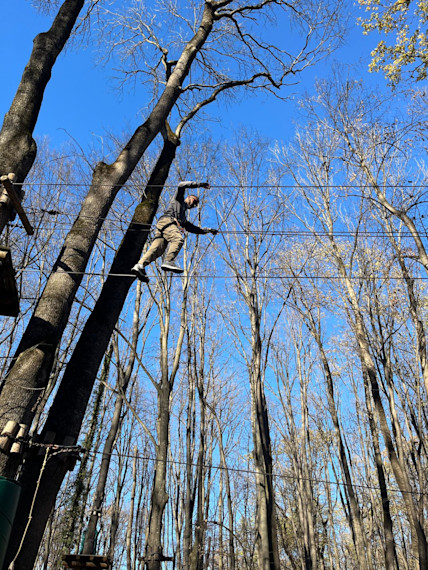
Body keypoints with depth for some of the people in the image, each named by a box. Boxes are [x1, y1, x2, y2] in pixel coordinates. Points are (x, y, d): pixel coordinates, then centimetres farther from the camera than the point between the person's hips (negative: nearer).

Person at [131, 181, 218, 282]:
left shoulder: (184, 218, 42)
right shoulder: (178, 199, 26)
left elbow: (193, 229, 37)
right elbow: (181, 185, 12)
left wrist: (208, 230, 34)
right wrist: (199, 184, 16)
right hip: (167, 220, -7)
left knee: (157, 249, -15)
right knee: (178, 239, -29)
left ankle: (140, 265, -31)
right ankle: (168, 262, -46)